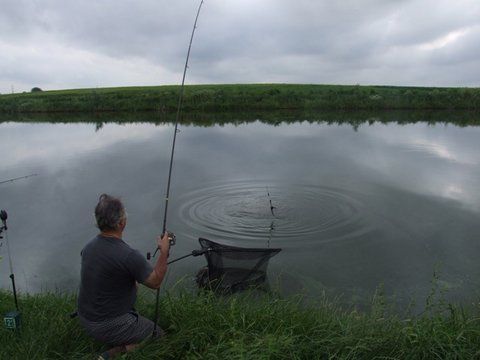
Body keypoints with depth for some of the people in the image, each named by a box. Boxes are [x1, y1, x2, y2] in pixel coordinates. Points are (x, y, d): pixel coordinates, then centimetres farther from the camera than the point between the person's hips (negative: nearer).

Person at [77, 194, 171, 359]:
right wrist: (164, 251, -6)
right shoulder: (128, 256, -29)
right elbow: (155, 282, -15)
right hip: (108, 326, -8)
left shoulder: (88, 247, -4)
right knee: (159, 337, 7)